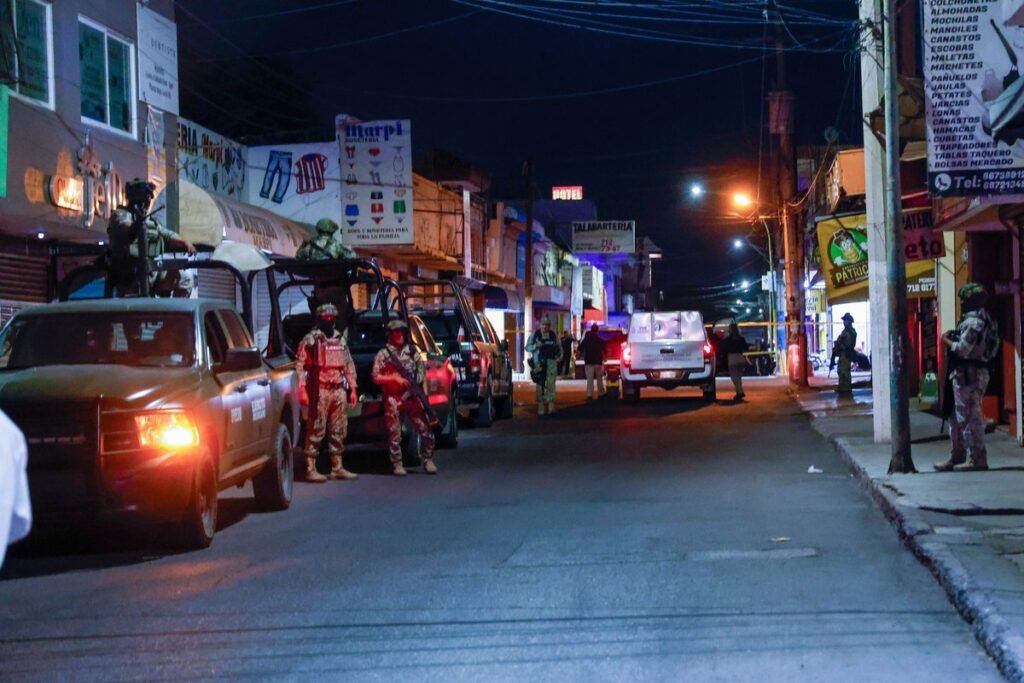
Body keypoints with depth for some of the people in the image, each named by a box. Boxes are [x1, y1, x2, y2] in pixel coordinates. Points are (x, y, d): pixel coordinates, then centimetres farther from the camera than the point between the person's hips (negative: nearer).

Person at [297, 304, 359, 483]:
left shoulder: (340, 340, 16)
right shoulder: (310, 340, -3)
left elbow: (349, 365, 20)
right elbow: (301, 366, -9)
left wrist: (352, 389, 14)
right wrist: (302, 391, -16)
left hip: (338, 390, 6)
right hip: (320, 391, -6)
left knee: (339, 430, 9)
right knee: (316, 430, -7)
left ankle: (337, 467, 18)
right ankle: (311, 469, -5)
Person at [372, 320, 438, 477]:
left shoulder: (412, 352, 13)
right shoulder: (383, 354, 3)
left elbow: (422, 369, 16)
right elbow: (376, 377, -1)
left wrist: (417, 380, -5)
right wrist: (395, 379, -11)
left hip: (412, 398, 3)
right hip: (393, 400, -3)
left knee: (426, 430, -1)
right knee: (395, 434, -1)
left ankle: (428, 460, 12)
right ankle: (397, 464, 9)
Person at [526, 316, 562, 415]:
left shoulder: (553, 335, 11)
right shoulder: (535, 335, 6)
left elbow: (559, 347, 19)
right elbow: (527, 347, 4)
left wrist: (559, 358, 5)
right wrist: (536, 346, -13)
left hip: (551, 362, 1)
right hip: (539, 362, -1)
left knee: (551, 383, -11)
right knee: (540, 384, -1)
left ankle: (551, 405, -16)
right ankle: (541, 406, 5)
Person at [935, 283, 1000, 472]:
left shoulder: (972, 322, -15)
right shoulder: (985, 320, 18)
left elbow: (963, 350, -22)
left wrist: (947, 341, -5)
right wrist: (954, 338, 12)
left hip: (967, 374, -11)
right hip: (978, 371, 11)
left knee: (969, 417, -8)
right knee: (957, 417, 15)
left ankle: (977, 458, -6)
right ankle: (958, 457, 19)